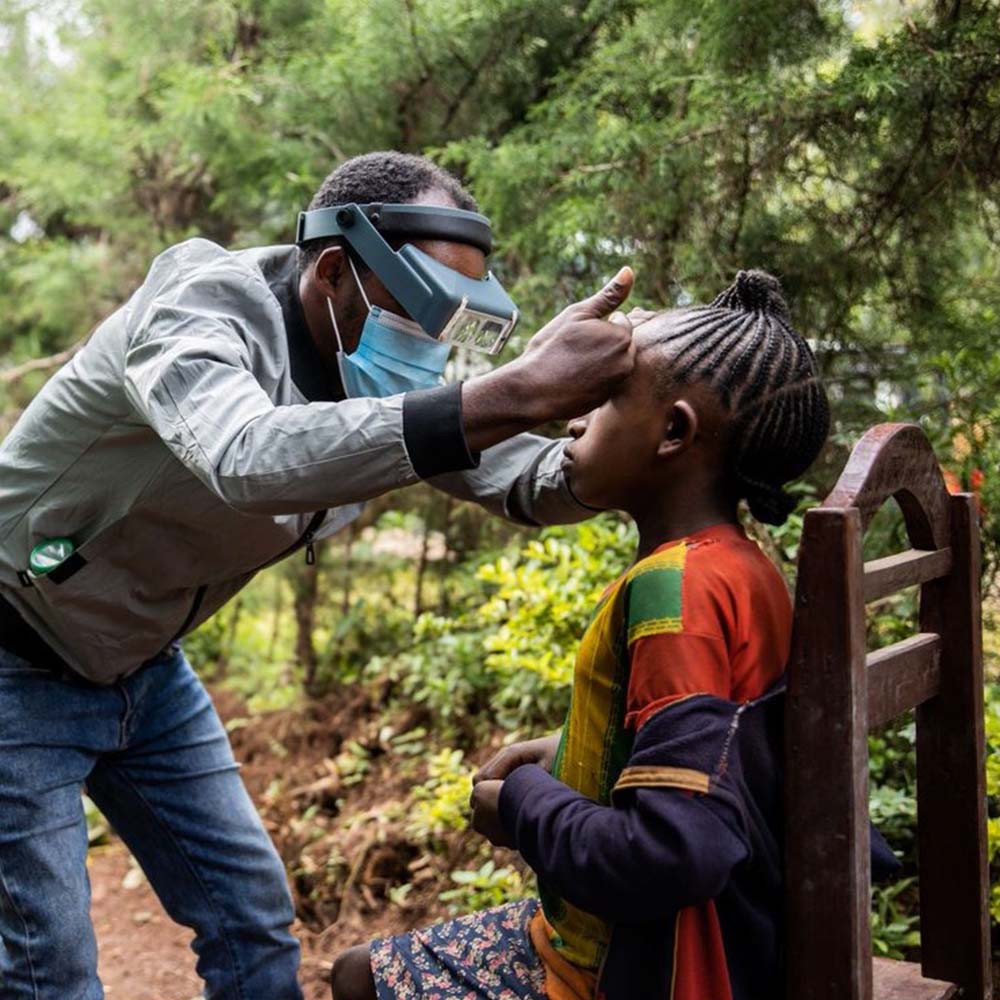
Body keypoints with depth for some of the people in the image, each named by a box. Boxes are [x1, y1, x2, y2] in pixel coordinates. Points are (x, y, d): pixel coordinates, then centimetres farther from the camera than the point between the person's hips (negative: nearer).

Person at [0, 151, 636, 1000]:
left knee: (252, 912, 9)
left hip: (142, 666, 7)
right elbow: (249, 460, -51)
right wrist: (519, 392, -56)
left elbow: (525, 481, -8)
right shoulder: (202, 308, -30)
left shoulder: (379, 373, -8)